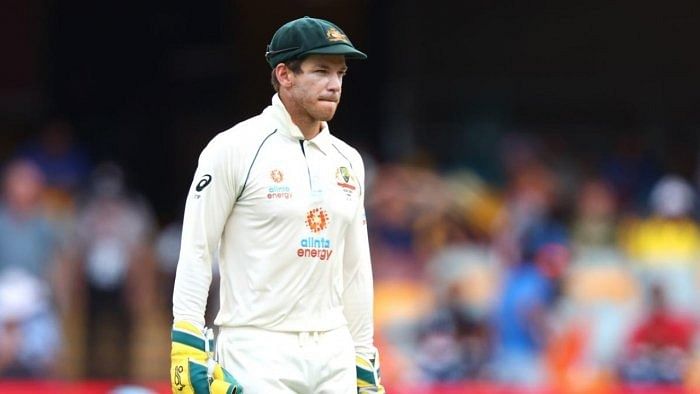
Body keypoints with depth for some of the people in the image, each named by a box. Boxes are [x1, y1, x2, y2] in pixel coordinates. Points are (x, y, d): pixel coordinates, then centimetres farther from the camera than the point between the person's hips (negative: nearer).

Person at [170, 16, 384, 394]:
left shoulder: (347, 162, 14)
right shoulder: (234, 149, -6)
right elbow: (196, 250, -7)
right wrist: (187, 348, -15)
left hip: (334, 358, 6)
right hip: (257, 357, -6)